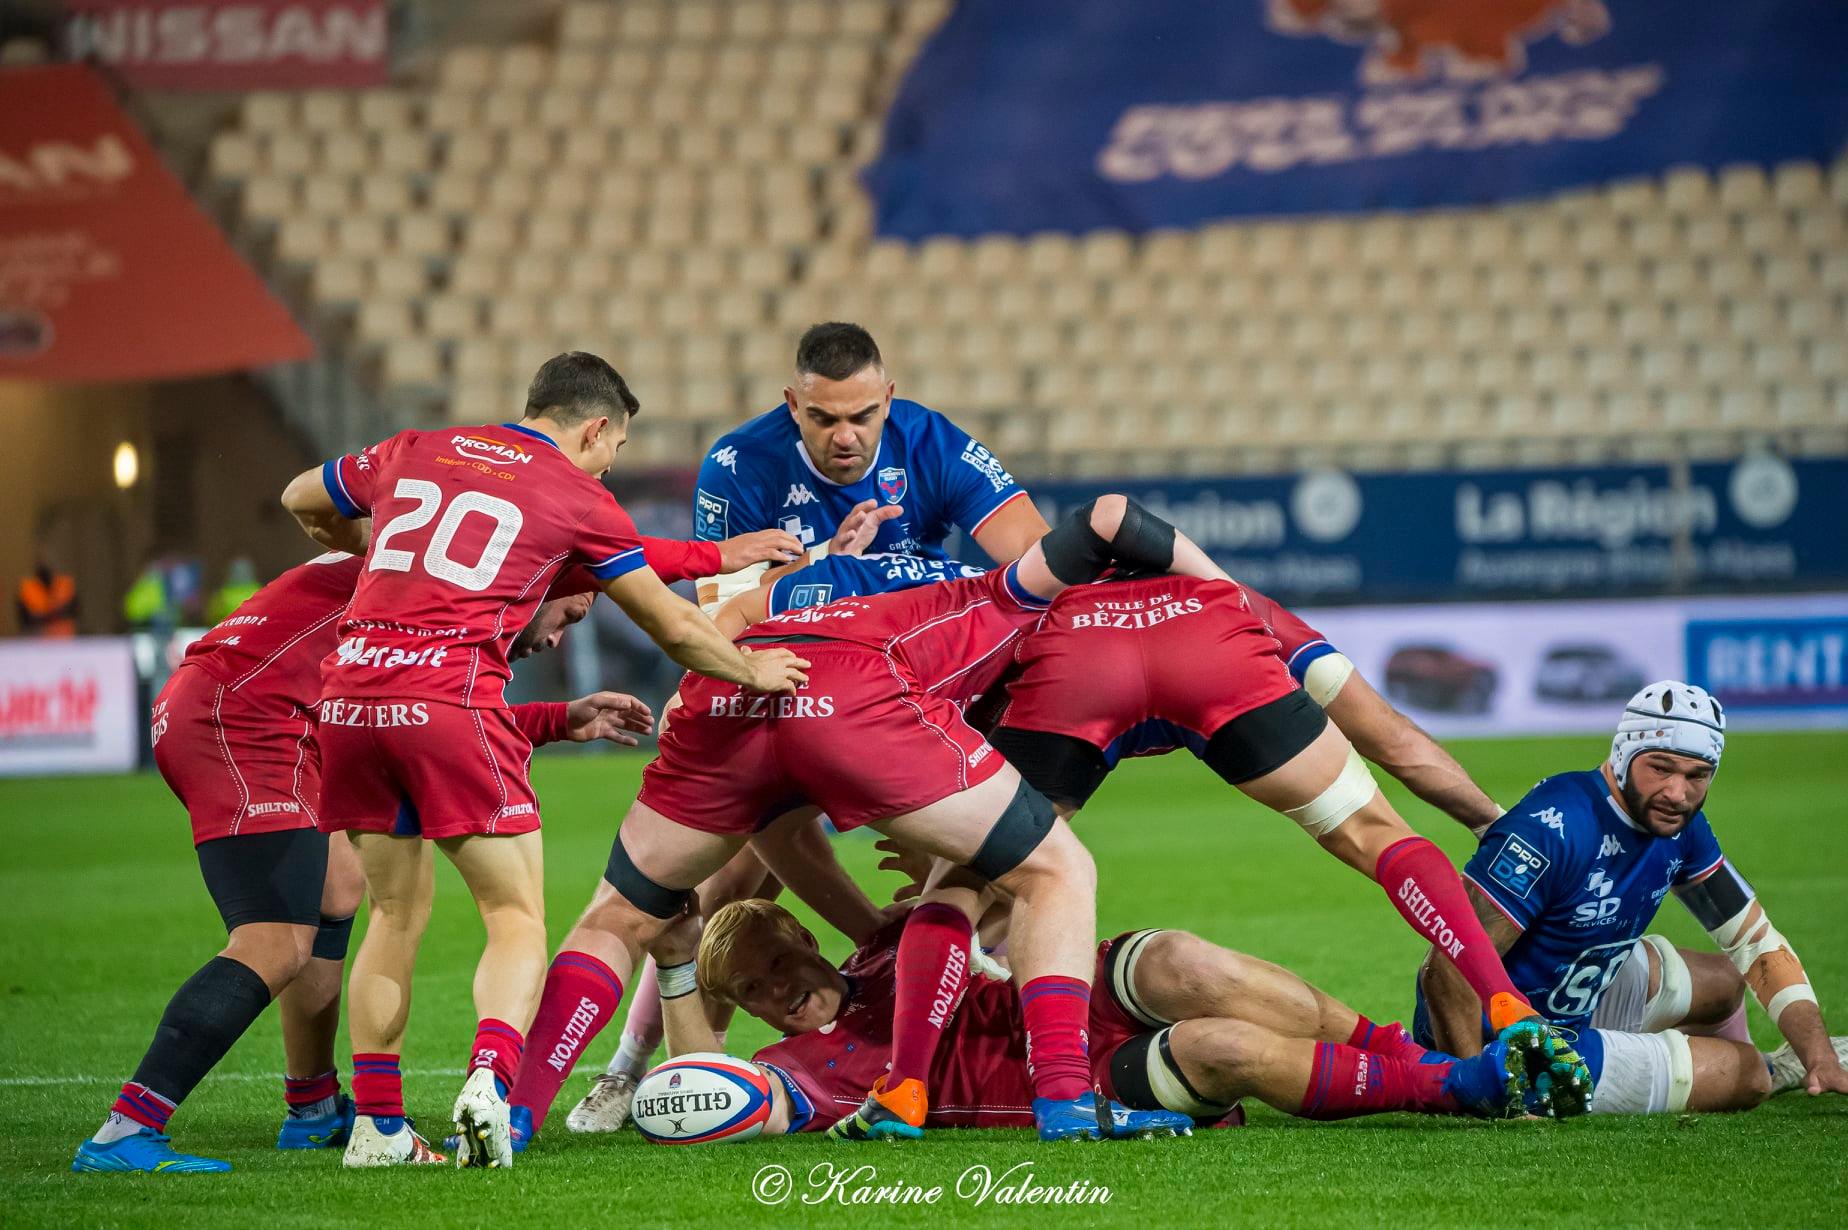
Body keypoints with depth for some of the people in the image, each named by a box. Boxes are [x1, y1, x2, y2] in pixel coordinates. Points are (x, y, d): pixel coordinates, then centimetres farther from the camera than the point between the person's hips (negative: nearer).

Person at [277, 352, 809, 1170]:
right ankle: (489, 1081, -22)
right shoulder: (577, 497, 9)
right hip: (451, 697, -5)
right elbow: (673, 626, 16)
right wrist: (753, 671, 34)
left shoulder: (413, 452, 20)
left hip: (350, 690, 5)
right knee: (517, 918, 3)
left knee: (396, 912, 18)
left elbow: (301, 503, 36)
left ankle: (377, 1125, 13)